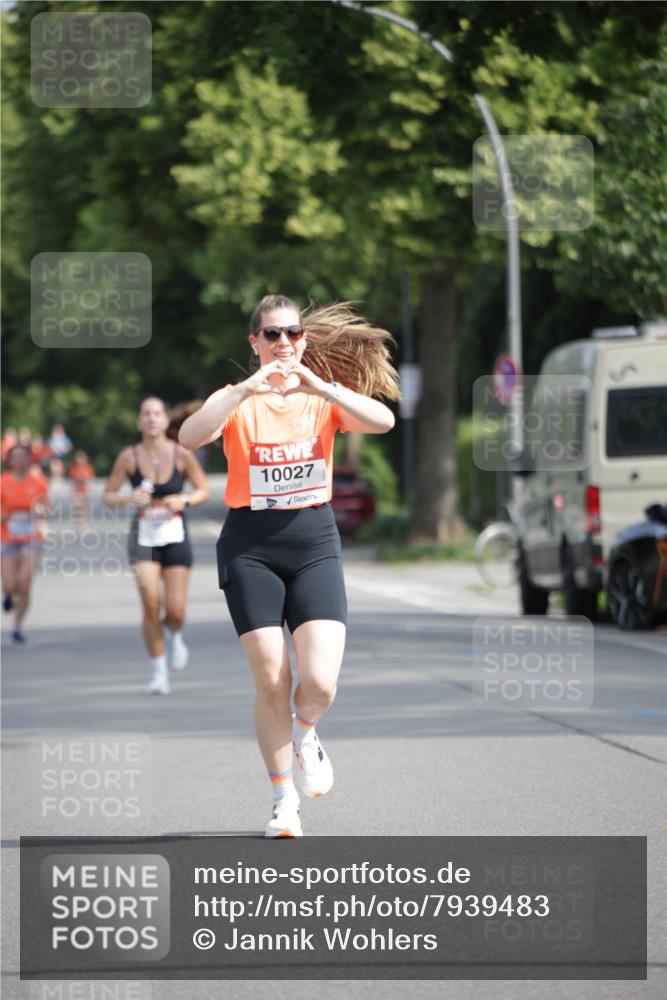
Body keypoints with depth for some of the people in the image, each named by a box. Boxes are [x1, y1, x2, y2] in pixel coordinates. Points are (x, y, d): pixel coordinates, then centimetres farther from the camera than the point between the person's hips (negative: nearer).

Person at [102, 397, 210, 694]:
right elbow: (107, 497, 2)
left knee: (175, 611, -5)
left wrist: (184, 500, -15)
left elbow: (204, 490, 5)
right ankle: (159, 670, -1)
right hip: (144, 536, 0)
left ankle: (174, 635, 34)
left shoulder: (181, 455, -5)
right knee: (150, 604, -16)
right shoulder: (129, 457, -4)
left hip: (175, 536, 0)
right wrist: (129, 497, -19)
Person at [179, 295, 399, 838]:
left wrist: (317, 386, -26)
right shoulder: (236, 401, 0)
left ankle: (304, 733, 22)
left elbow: (383, 421, -15)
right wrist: (247, 390, -30)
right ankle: (284, 798, 10)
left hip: (314, 541, 1)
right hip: (250, 546, -1)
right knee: (271, 681, -7)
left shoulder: (325, 396, 5)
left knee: (320, 682, -13)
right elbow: (190, 437, -21)